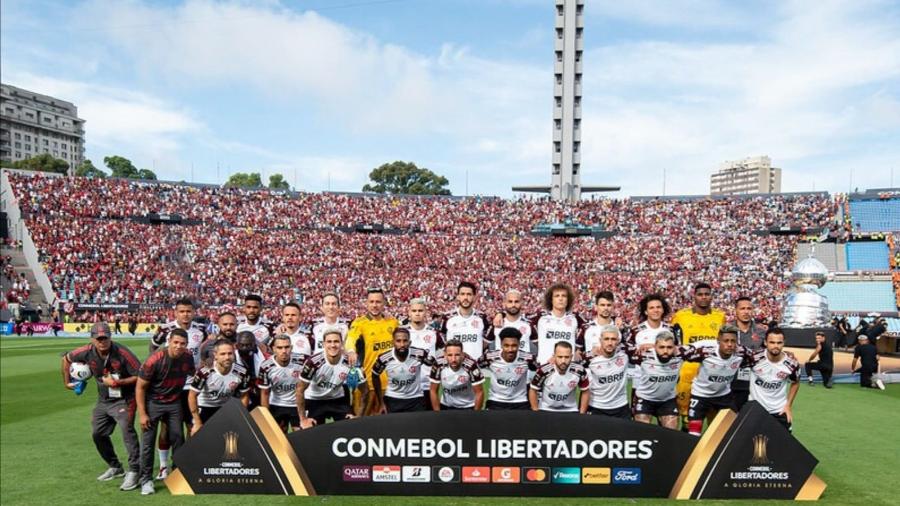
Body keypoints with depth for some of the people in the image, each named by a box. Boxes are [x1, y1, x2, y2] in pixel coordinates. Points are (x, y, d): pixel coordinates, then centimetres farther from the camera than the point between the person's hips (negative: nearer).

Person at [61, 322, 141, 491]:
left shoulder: (122, 352, -24)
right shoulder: (87, 352, -10)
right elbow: (66, 358, 12)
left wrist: (118, 382, -28)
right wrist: (67, 381, 16)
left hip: (124, 399, -7)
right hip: (103, 400, 7)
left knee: (127, 430, -20)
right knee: (98, 434, 13)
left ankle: (133, 471, -14)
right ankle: (115, 467, 32)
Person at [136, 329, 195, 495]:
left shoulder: (188, 358, -11)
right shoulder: (155, 360, -24)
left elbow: (194, 376, 8)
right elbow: (140, 387, -14)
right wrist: (142, 414, -15)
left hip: (175, 402, 4)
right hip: (153, 402, -3)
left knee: (178, 438, 7)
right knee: (148, 441, -2)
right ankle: (146, 479, 10)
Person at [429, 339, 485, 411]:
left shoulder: (471, 365, -29)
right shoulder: (438, 365, -23)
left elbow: (479, 392, -18)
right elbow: (433, 391, -10)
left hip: (468, 406, -2)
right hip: (446, 406, 2)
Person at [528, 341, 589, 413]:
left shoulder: (579, 371, -18)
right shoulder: (544, 370, -23)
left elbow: (585, 392, -1)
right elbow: (533, 391, -8)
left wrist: (582, 414, -3)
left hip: (570, 410, 1)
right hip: (546, 410, -1)